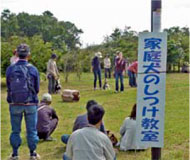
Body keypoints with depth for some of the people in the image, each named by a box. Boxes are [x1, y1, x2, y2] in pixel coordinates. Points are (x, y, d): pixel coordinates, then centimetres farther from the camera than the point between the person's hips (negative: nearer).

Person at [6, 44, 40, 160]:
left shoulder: (10, 69, -8)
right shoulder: (33, 69, -10)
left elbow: (8, 87, 2)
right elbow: (37, 88, 0)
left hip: (15, 104, 1)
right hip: (30, 104, -1)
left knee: (15, 130, 14)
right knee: (31, 130, 11)